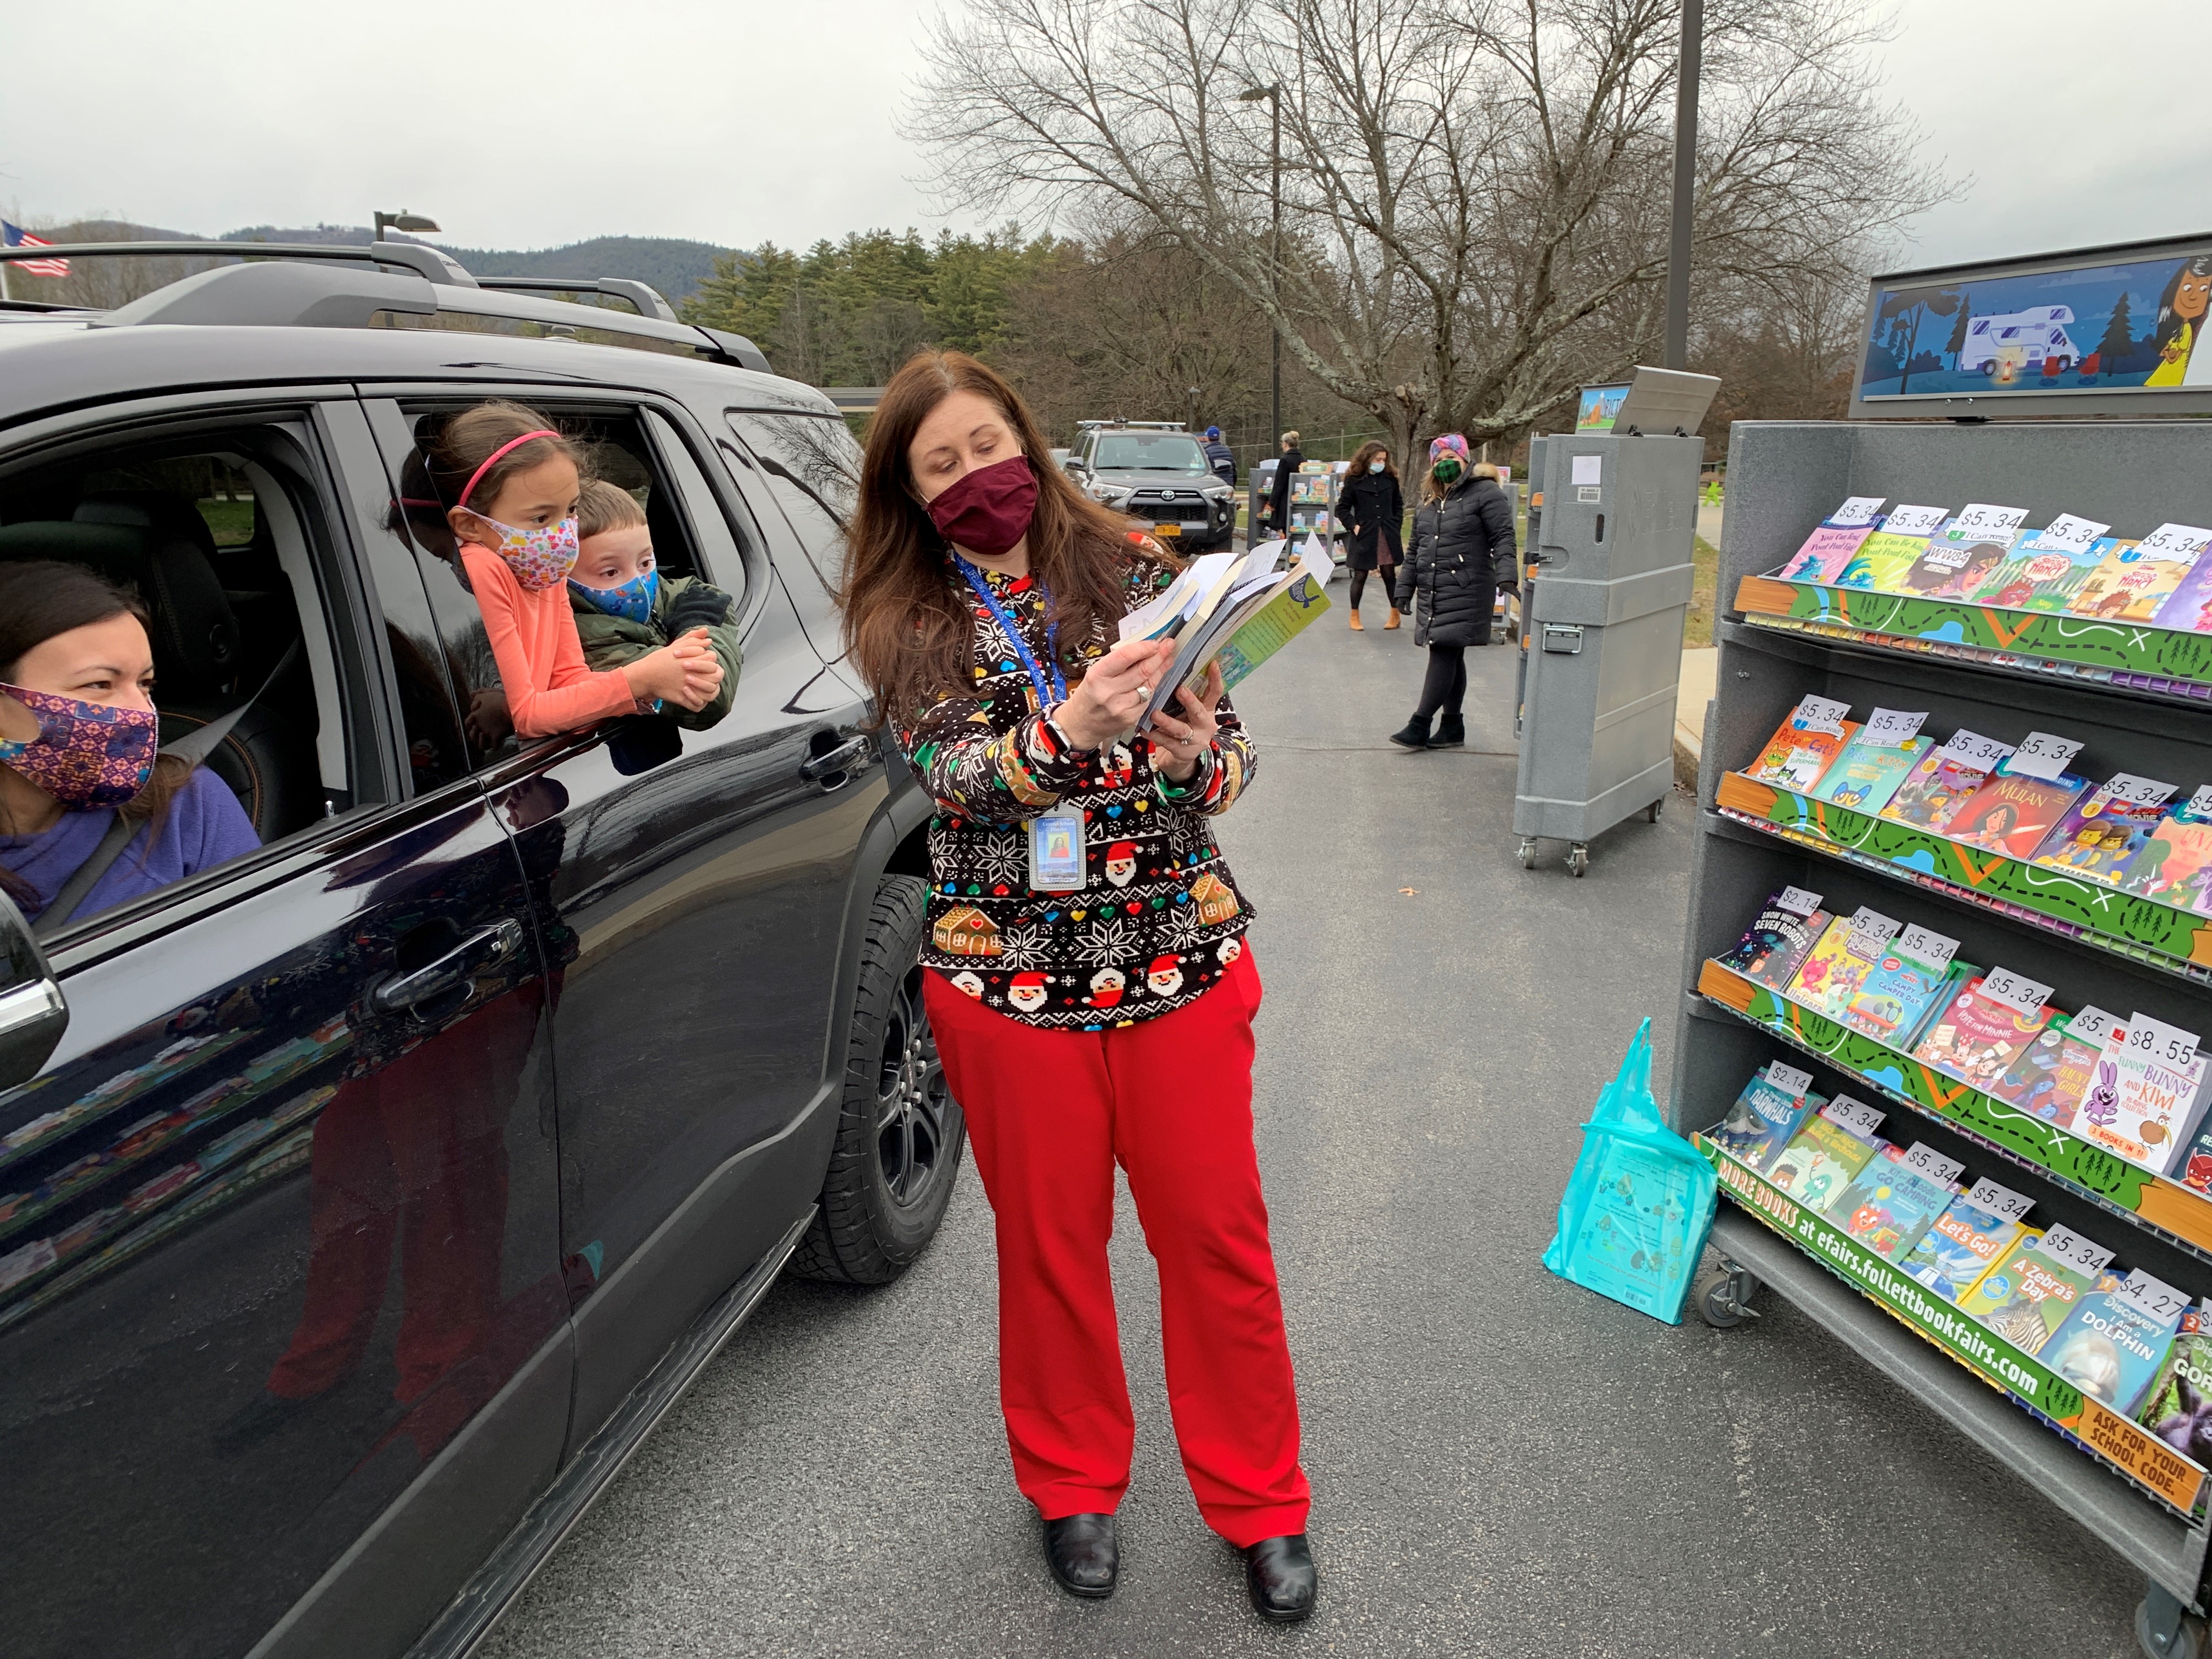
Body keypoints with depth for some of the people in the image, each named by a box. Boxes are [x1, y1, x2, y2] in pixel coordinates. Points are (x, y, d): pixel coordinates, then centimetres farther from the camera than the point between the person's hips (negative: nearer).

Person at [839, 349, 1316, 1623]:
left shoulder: (1133, 568, 3)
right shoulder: (908, 619, 1)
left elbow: (1235, 754, 2)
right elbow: (960, 777, -14)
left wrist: (1198, 758, -21)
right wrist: (1068, 735, -33)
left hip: (1183, 955, 1)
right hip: (1009, 978, 0)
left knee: (1216, 1231, 9)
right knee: (1051, 1240, 13)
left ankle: (1261, 1503, 30)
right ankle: (1075, 1483, 38)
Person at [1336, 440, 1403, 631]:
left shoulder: (1390, 479, 7)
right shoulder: (1354, 480, -2)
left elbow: (1398, 504, 17)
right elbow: (1342, 508, 2)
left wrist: (1396, 524, 6)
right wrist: (1353, 526, -8)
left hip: (1387, 536, 3)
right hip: (1364, 536, -2)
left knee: (1389, 575, 7)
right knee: (1360, 576, 3)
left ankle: (1395, 615, 18)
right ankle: (1354, 616, 14)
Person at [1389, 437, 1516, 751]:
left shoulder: (1484, 493, -3)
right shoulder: (1428, 502, 18)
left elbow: (1503, 538, -10)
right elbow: (1414, 549, 22)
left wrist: (1506, 575, -23)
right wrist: (1405, 588, 17)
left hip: (1466, 593, -7)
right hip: (1431, 594, 7)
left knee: (1445, 654, -10)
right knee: (1450, 657, 12)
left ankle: (1420, 725, -9)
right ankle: (1452, 725, 19)